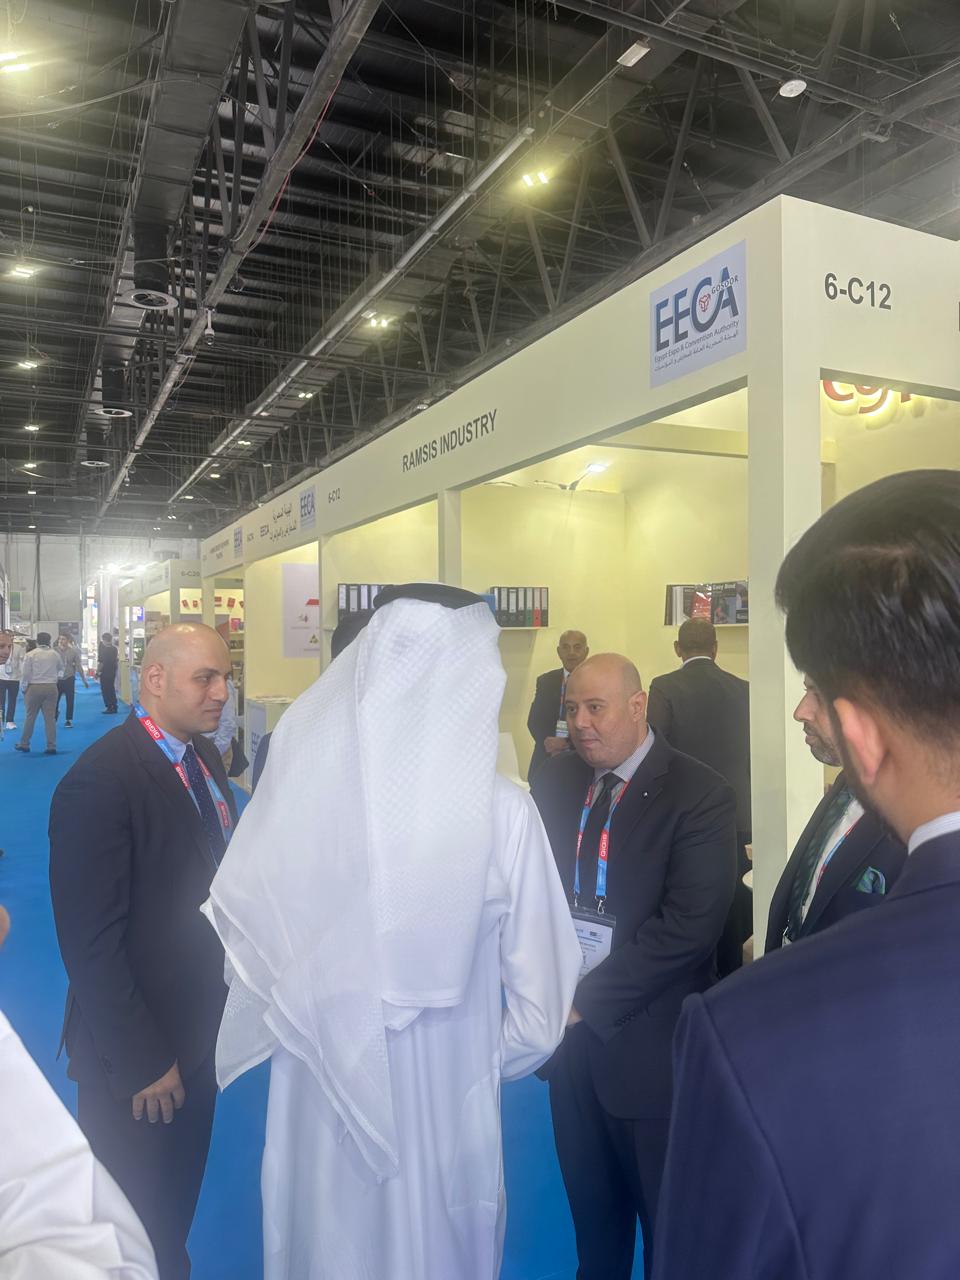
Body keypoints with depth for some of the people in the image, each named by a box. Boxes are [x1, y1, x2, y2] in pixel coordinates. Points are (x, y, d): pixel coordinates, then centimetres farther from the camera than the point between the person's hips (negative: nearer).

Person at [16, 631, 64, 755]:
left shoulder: (31, 654, -6)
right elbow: (61, 668, 19)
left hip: (34, 687, -2)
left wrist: (23, 688, 6)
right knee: (50, 717, 4)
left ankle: (24, 744, 21)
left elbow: (25, 673, -6)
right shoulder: (55, 654, 2)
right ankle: (51, 746, 4)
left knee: (30, 717, 10)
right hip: (51, 687, 2)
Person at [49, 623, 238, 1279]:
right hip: (137, 1055, -6)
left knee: (181, 1196, 26)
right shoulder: (98, 782, -25)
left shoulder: (203, 754, -1)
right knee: (136, 1227, 18)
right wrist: (140, 1063, -17)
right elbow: (91, 943, -23)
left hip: (199, 1030, 7)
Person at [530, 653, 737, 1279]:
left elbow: (689, 925, -21)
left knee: (669, 1220, 16)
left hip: (647, 1043, -4)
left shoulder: (701, 794, -16)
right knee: (591, 1203, 23)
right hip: (571, 1027, 5)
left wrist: (590, 1001, -18)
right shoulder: (555, 780, 1)